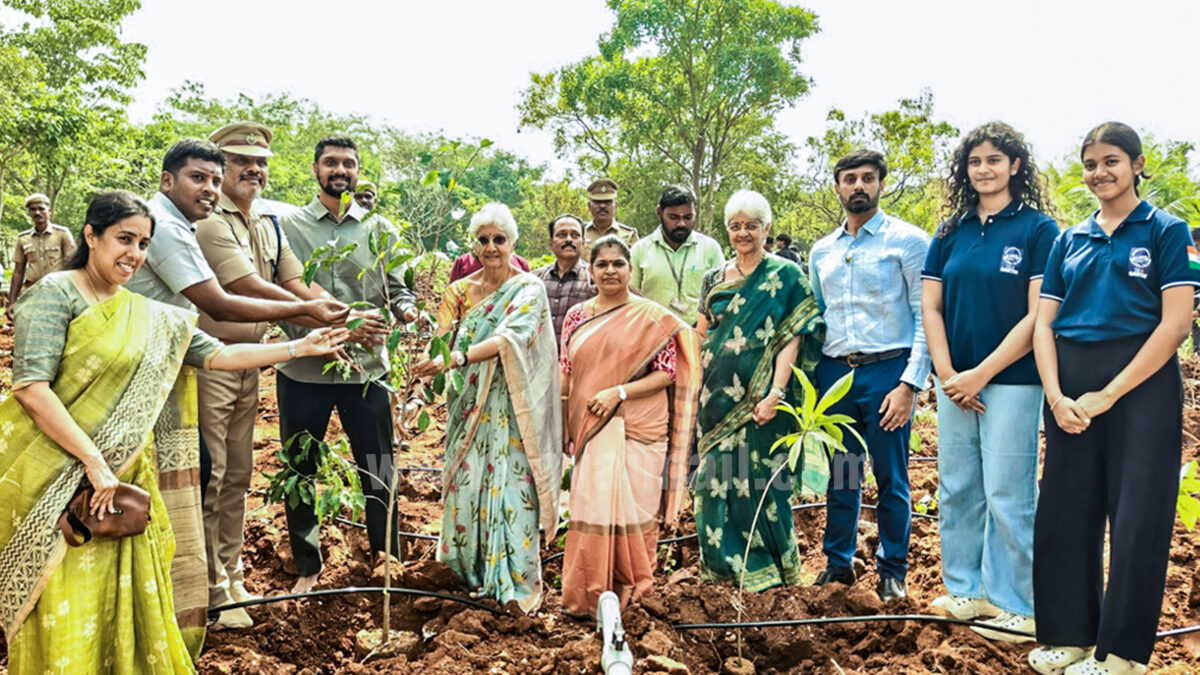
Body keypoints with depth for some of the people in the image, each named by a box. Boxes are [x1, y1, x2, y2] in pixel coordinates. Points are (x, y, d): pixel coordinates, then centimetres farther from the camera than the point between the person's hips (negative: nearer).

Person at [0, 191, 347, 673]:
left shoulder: (149, 316, 12)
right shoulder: (56, 293, -7)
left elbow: (217, 354, 12)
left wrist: (300, 348, 8)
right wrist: (94, 461, -18)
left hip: (126, 474, 6)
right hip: (58, 479, -5)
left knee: (128, 601, 8)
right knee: (64, 618, -2)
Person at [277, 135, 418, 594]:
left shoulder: (380, 229, 10)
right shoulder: (289, 226, 3)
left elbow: (396, 288, 12)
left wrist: (407, 309, -12)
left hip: (366, 368, 1)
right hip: (303, 368, -1)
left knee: (378, 471, 6)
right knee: (300, 473, 10)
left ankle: (388, 558, 24)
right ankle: (308, 568, 26)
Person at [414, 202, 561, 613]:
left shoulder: (529, 289, -3)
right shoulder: (459, 291, 11)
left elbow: (509, 339, -19)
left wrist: (456, 358, -32)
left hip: (510, 406, -4)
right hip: (468, 405, 4)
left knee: (510, 486, -6)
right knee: (465, 485, 4)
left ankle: (514, 585, 5)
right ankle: (473, 574, 21)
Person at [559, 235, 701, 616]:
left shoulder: (651, 317, -1)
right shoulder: (577, 316, 11)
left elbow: (667, 372, -6)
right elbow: (566, 374, 13)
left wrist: (618, 392, -15)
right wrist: (564, 425, 7)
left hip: (638, 428, -3)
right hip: (590, 428, 3)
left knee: (633, 506, 0)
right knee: (593, 505, 1)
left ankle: (628, 588, 16)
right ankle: (590, 593, 12)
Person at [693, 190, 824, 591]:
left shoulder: (786, 276, -1)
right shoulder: (715, 279, 12)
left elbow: (790, 338, -8)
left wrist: (775, 393, -18)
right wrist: (697, 388, 4)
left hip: (761, 398, -4)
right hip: (719, 399, 4)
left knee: (761, 482, 1)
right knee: (717, 479, 6)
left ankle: (768, 570, 18)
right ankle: (725, 566, 21)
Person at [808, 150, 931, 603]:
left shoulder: (908, 240, -1)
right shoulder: (822, 251, 14)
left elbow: (927, 316, -7)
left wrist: (910, 384, -14)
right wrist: (809, 380, 10)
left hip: (887, 370, -4)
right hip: (834, 373, 4)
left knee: (890, 479, 3)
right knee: (841, 476, 11)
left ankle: (892, 571, 19)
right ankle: (838, 564, 25)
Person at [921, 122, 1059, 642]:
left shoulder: (1038, 229, -5)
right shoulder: (950, 233, 9)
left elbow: (1038, 315, -11)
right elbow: (931, 307, 7)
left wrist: (980, 374, -13)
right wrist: (946, 374, -4)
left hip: (1011, 381, -5)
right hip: (955, 381, 5)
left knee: (1008, 496, 0)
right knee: (957, 490, 11)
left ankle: (1015, 605, 15)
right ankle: (966, 589, 26)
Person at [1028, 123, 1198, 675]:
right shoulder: (1068, 241, 12)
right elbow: (1043, 324, 8)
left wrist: (1108, 394, -15)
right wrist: (1056, 396, -8)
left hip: (1142, 381, -4)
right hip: (1070, 384, 4)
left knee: (1136, 517, 2)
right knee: (1065, 510, 8)